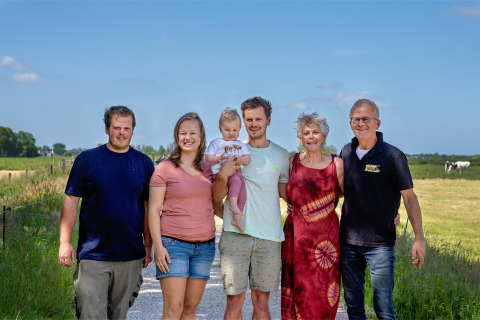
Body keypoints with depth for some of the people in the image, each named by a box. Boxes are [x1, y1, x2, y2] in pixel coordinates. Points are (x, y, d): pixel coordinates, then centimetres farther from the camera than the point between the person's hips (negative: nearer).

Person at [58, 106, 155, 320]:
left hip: (131, 257, 2)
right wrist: (65, 242, -5)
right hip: (93, 255, -2)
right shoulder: (87, 160, 2)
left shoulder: (144, 163, 8)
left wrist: (148, 246, 9)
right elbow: (71, 201, 2)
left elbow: (148, 207, 12)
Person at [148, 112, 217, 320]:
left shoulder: (208, 168, 10)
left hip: (205, 246, 4)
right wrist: (158, 246, -11)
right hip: (174, 244, -4)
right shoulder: (165, 168, -3)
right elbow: (153, 210, -4)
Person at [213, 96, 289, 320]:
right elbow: (217, 199, 2)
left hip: (269, 236, 2)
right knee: (234, 302, 0)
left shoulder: (281, 155, 11)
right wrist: (222, 176, -16)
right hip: (235, 234, -2)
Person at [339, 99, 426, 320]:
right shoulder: (346, 152, 6)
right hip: (348, 242, 5)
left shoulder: (392, 156, -9)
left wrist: (419, 238, -11)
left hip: (379, 243, -4)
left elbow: (409, 197, -7)